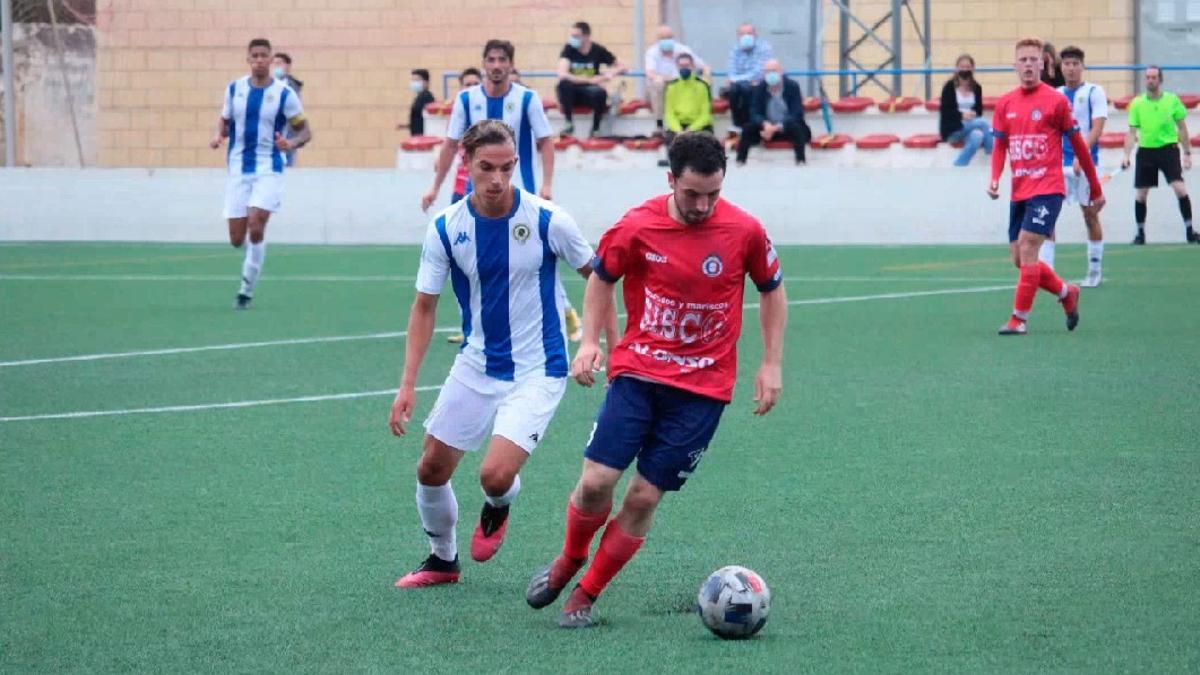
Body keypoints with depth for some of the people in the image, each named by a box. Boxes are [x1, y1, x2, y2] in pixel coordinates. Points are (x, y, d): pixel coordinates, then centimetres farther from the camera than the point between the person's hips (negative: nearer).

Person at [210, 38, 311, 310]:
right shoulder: (234, 89, 3)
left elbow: (305, 130, 0)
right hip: (239, 168, 3)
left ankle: (247, 289, -8)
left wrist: (292, 143, -22)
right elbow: (225, 120, 17)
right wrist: (219, 135, -6)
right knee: (236, 238, 1)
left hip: (269, 169, -3)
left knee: (255, 226, -20)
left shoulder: (284, 94, -6)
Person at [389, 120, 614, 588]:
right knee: (431, 468, 7)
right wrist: (408, 385, -6)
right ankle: (442, 560, 35)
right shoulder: (445, 228, -8)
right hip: (476, 365, 4)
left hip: (537, 371, -4)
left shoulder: (547, 221, -16)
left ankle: (497, 509, 20)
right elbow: (424, 307, 0)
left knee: (496, 475, -19)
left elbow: (599, 276, 0)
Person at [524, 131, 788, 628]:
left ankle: (585, 596, 14)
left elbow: (771, 290, 8)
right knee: (596, 481, -9)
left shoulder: (745, 231, -8)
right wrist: (589, 341, -4)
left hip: (703, 389, 0)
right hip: (637, 372, 0)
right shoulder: (637, 228, -8)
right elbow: (602, 277, 9)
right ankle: (569, 560, 22)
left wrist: (772, 364, 4)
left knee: (644, 497, -3)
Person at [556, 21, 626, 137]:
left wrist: (611, 73, -17)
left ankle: (595, 129, -15)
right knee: (564, 84, -34)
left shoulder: (598, 50, -3)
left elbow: (621, 67, 6)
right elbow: (562, 75, -22)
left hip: (589, 92, 0)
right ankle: (569, 123, -20)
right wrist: (590, 80, -26)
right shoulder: (569, 49, -8)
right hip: (572, 91, 0)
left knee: (601, 92, -34)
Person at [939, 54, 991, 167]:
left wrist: (973, 115, -14)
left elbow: (979, 110, 9)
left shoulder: (976, 88, 7)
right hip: (951, 129, -4)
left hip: (971, 126, 4)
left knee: (977, 136, -32)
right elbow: (945, 111, -8)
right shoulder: (950, 86, -4)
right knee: (983, 123, -27)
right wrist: (961, 115, -23)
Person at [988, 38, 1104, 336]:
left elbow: (1078, 145, 1)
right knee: (1019, 260, 8)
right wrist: (995, 179, -4)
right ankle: (1066, 293, 31)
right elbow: (999, 146, 15)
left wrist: (1095, 189, 6)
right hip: (1019, 192, 6)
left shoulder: (1056, 100, -5)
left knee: (1027, 249, -17)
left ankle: (1019, 320, -12)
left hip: (1047, 189, -6)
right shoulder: (1005, 104, 8)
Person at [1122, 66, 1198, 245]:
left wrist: (1187, 153, 4)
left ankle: (1189, 231, -6)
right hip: (1146, 150, 2)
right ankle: (1140, 233, 20)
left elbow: (1182, 129, 6)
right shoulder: (1137, 104, 0)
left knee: (1180, 188, -15)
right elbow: (1132, 132, 2)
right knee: (1140, 195, 3)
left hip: (1168, 149, -2)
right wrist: (1126, 155, -8)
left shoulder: (1172, 100, -1)